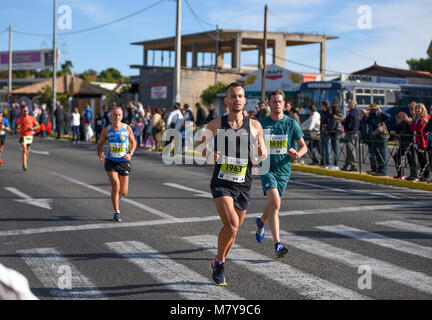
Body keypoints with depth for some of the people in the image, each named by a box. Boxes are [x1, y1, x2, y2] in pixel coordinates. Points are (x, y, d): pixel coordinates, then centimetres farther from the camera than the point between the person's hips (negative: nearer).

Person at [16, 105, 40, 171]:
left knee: (27, 150, 11)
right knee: (24, 150, -18)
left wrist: (33, 128, -10)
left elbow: (38, 125, 10)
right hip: (23, 136, -2)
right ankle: (24, 165, -21)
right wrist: (18, 129, -22)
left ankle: (25, 163, 31)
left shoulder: (32, 118, 6)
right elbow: (17, 128, 1)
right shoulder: (20, 119, 4)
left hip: (30, 135, 2)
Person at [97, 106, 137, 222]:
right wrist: (99, 154, -12)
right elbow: (100, 144, 8)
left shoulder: (127, 129, -3)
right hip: (111, 162, -1)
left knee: (124, 193, 3)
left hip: (124, 162, 1)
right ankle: (116, 213, -5)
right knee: (116, 185, -21)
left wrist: (130, 153, -8)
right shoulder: (106, 130, -4)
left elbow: (133, 142, 10)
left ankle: (115, 192, 43)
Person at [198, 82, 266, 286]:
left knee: (234, 230, 13)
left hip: (243, 185, 3)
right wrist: (209, 155, -8)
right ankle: (219, 262, 2)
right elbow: (200, 145, 13)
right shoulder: (216, 125, -1)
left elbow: (263, 154, 14)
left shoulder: (254, 126, 4)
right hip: (221, 183, -3)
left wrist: (262, 151, -9)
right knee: (231, 225, -22)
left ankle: (218, 264, 37)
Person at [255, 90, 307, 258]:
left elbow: (304, 147, 7)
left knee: (273, 205, 14)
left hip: (283, 170, 2)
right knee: (275, 203, -21)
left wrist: (297, 154, -15)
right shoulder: (261, 124, 1)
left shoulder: (291, 123, 2)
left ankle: (261, 221, 51)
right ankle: (277, 245, -24)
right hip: (266, 168, -2)